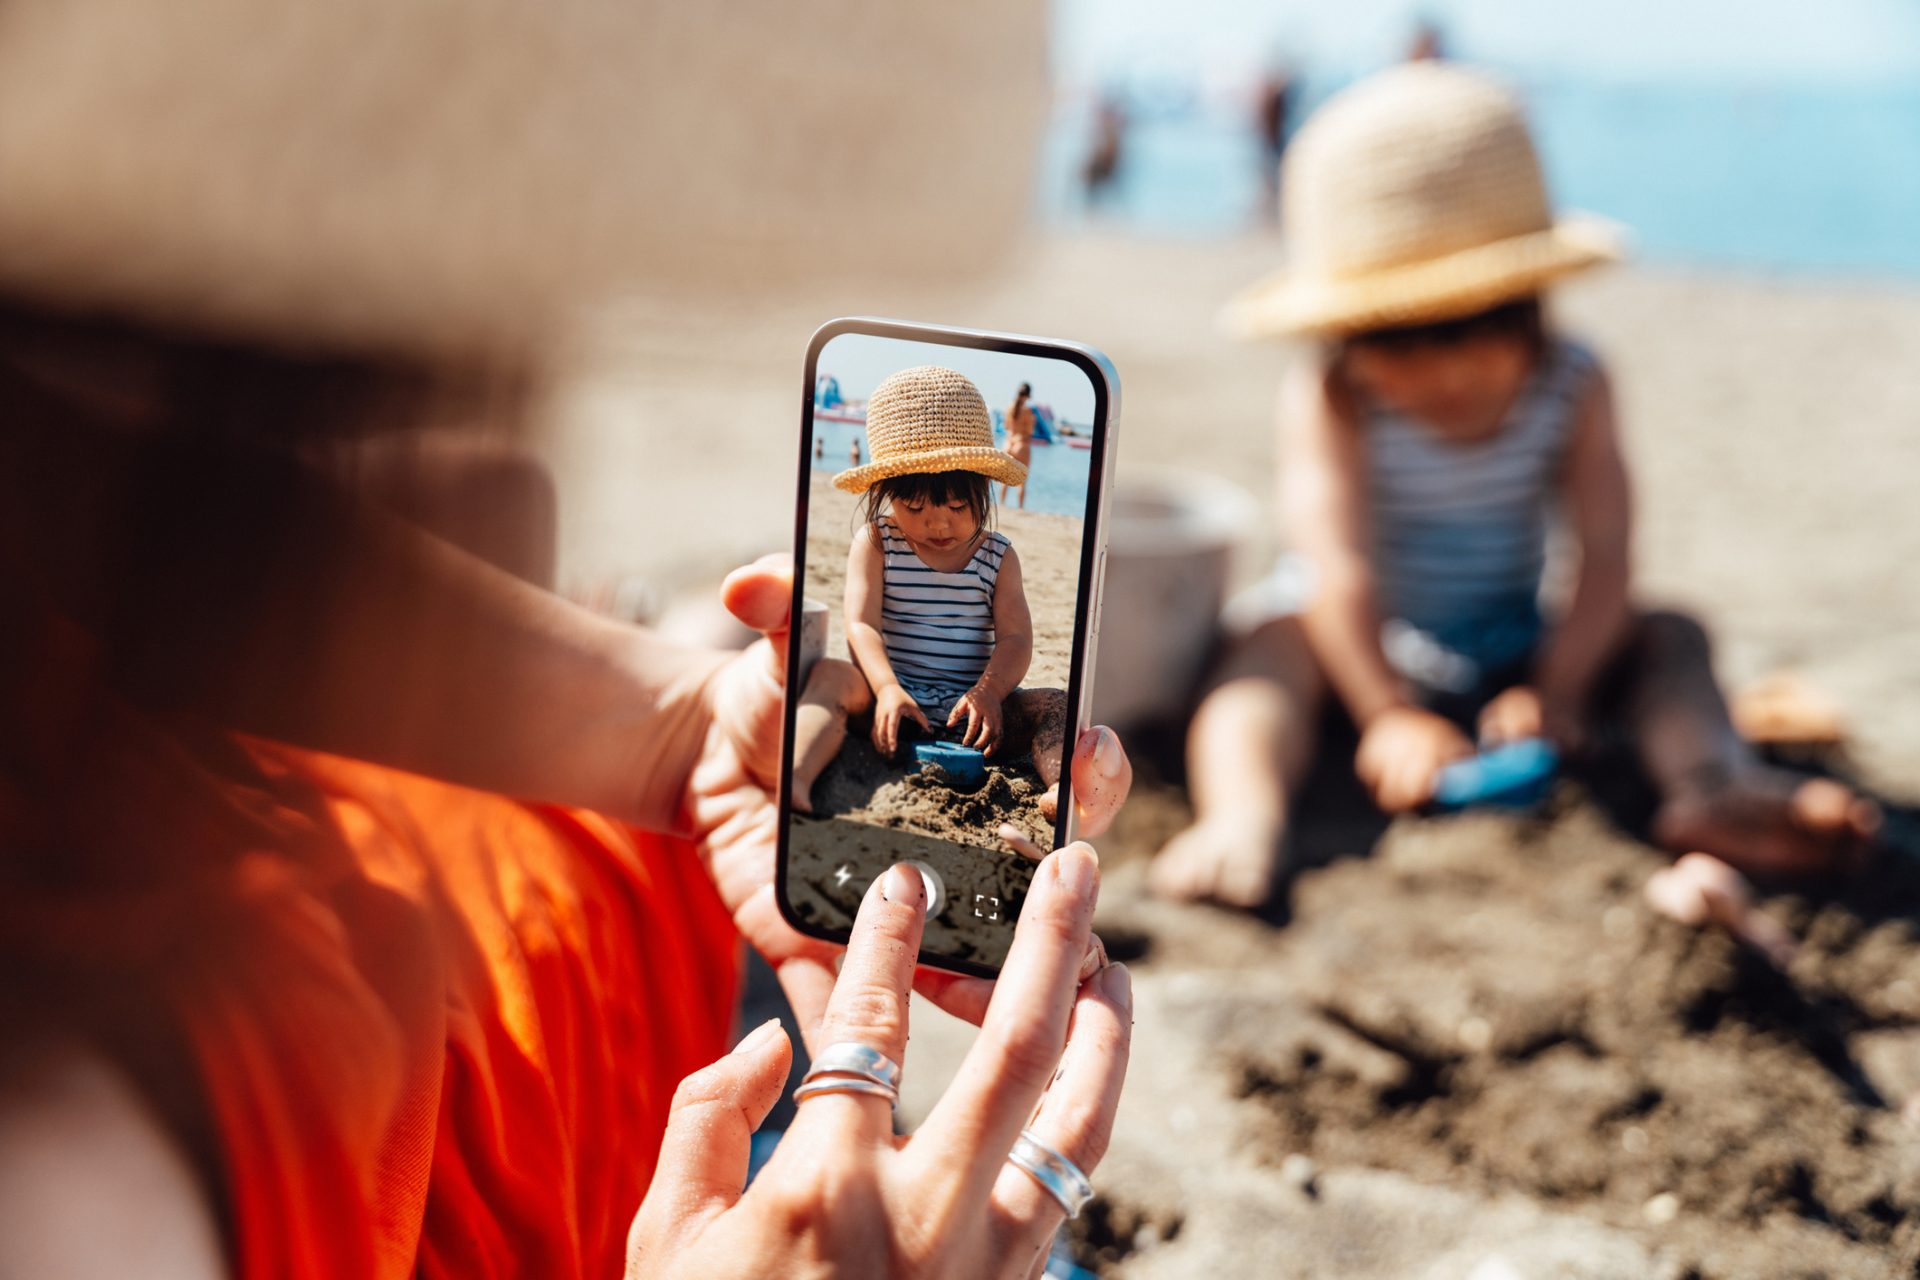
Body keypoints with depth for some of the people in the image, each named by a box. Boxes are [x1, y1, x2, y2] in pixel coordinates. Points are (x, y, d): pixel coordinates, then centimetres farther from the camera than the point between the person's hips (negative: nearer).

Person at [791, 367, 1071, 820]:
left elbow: (1015, 637, -2)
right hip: (891, 690, -1)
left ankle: (1064, 787, -52)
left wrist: (988, 693, -23)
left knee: (1053, 706, -22)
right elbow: (861, 624, -8)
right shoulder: (875, 543, 3)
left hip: (968, 703, 2)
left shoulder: (998, 557, 7)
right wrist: (888, 689, -26)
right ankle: (795, 776, -54)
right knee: (830, 675, -30)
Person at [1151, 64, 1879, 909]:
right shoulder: (1329, 401, -22)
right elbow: (1340, 566, -30)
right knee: (1278, 637, -33)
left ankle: (1716, 785, -38)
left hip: (1510, 656, 4)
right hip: (1367, 652, -3)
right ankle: (1244, 814, -56)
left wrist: (1555, 690, -30)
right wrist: (1388, 713, -39)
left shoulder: (1573, 387, -12)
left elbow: (1604, 558, -17)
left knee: (1664, 635, -14)